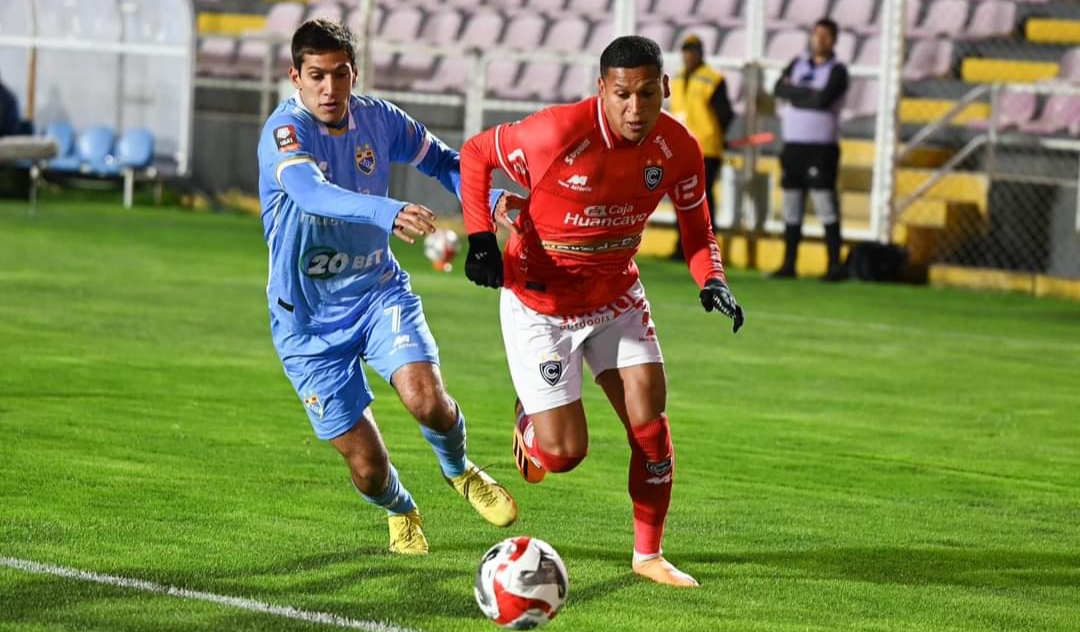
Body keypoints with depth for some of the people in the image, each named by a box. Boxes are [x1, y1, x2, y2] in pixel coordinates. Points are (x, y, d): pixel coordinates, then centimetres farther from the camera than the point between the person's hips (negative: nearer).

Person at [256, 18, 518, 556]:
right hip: (309, 320, -3)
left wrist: (491, 202, -6)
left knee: (426, 399, -24)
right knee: (367, 466, -5)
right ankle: (400, 512, 33)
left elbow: (441, 160, 14)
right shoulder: (284, 131, -21)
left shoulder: (377, 119, -4)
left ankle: (460, 472, 11)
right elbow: (311, 192, -42)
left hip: (378, 292, 3)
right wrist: (389, 214, -59)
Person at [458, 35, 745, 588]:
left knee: (649, 417, -4)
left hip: (617, 295, 4)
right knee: (565, 452, -6)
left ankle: (648, 554, 14)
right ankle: (530, 420, 32)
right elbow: (476, 153, -12)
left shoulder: (678, 148, -14)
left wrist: (712, 281, -18)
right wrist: (480, 238, -22)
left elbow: (696, 229, 2)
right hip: (539, 303, -4)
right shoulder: (558, 133, -29)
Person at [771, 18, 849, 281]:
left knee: (826, 207, -10)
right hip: (793, 144, 6)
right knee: (791, 208, 7)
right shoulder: (798, 63, 14)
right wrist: (809, 94, -12)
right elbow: (779, 89, -1)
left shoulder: (837, 71, -3)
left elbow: (823, 99, -18)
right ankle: (789, 264, 12)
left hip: (822, 147, -6)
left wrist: (795, 92, -6)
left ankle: (835, 265, -11)